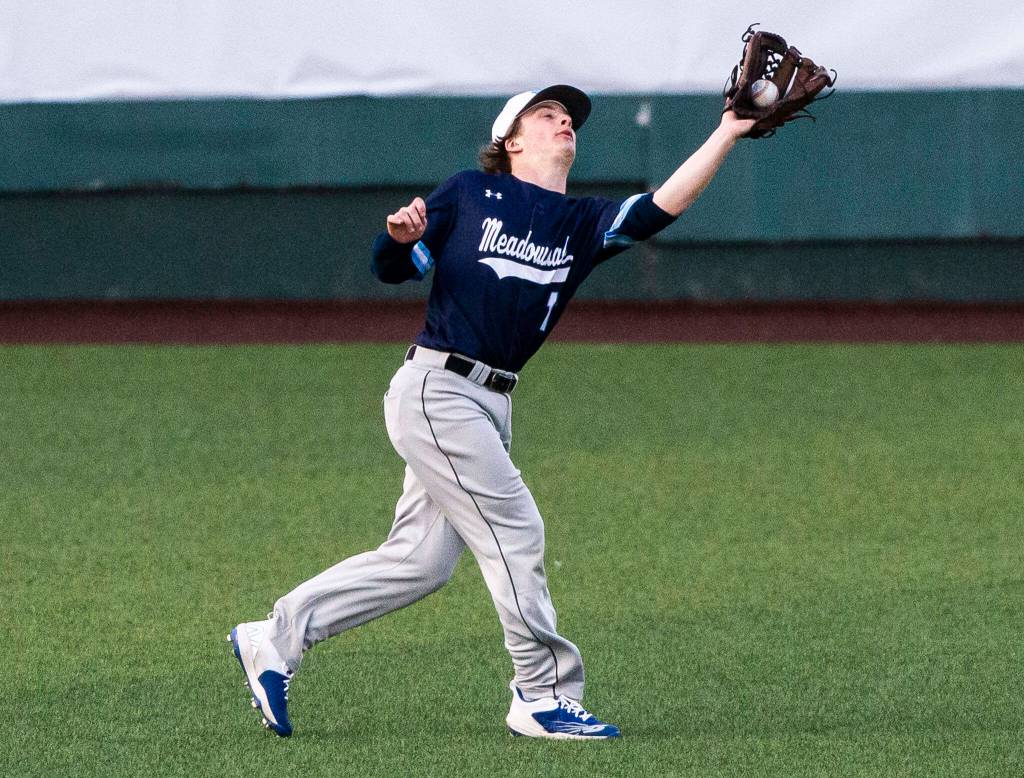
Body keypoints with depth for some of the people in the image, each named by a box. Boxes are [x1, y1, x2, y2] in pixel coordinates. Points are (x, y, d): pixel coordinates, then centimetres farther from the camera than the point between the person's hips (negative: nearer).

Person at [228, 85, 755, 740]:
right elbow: (393, 268, 4)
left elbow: (667, 205, -4)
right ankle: (545, 697, 0)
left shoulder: (585, 225, 12)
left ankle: (277, 638, 16)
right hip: (437, 389, -7)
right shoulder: (471, 194, 1)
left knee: (421, 560, 8)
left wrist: (729, 132, -11)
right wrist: (402, 237, -19)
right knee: (514, 529, -8)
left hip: (490, 405, 7)